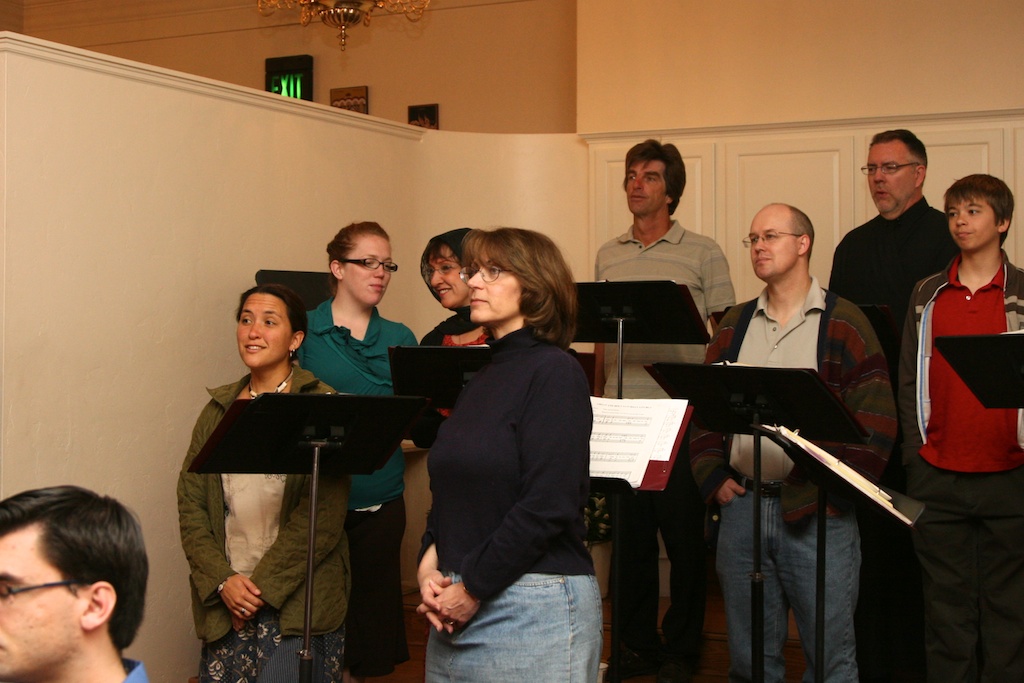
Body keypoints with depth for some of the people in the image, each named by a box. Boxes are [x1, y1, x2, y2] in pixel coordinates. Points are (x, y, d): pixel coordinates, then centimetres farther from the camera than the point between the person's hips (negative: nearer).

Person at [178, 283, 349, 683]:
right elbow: (190, 504, 7)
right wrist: (222, 581, -6)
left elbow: (323, 516, -10)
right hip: (226, 604, 4)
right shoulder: (219, 410, 11)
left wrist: (263, 585, -12)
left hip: (298, 598, -4)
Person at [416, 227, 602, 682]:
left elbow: (549, 505, -18)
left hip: (533, 609, -7)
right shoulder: (482, 380, 13)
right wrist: (429, 565, -1)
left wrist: (473, 589, -14)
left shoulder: (553, 371, -10)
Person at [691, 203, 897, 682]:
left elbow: (875, 419, -7)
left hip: (819, 515, -4)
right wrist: (713, 478, 1)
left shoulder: (844, 323, -2)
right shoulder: (735, 325, 13)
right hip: (742, 506, 4)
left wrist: (837, 491, -13)